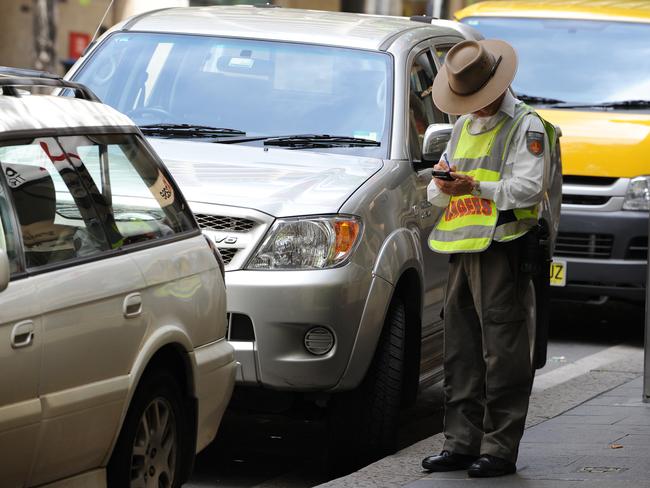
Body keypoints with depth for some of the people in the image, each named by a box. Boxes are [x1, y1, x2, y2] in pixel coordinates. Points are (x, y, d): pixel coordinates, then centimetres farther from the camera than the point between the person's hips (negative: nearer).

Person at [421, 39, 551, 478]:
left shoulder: (525, 125, -2)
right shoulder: (463, 126, 22)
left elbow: (529, 188, -13)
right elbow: (436, 190, 24)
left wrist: (475, 187, -18)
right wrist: (443, 186, 0)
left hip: (503, 248, -8)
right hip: (462, 248, 8)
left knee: (502, 351, -7)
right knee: (462, 353, 8)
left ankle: (500, 449, -6)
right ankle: (462, 443, 13)